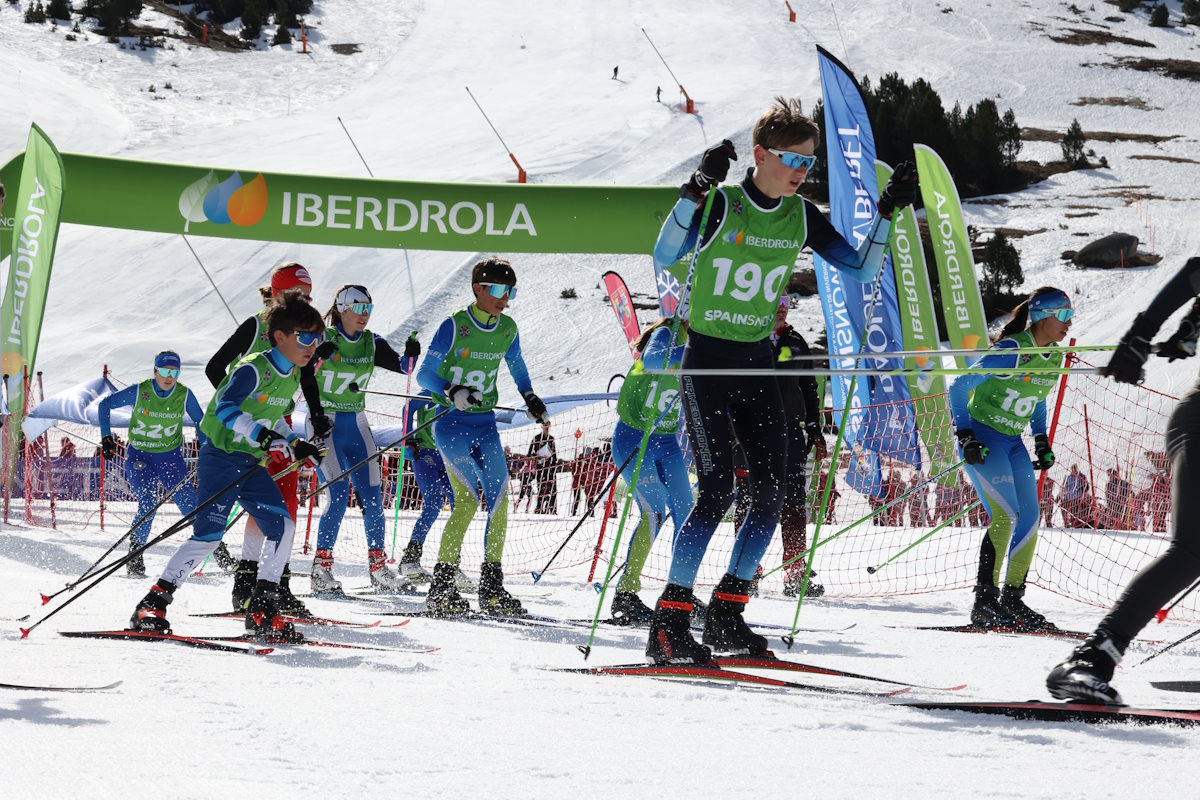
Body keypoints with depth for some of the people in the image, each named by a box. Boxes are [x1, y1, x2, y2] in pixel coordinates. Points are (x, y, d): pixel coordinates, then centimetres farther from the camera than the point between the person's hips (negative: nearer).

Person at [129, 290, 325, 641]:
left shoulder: (291, 377, 11)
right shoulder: (253, 368, -16)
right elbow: (225, 407, -28)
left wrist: (296, 445, 17)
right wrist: (259, 434, -38)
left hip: (252, 464, 8)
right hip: (222, 458, -8)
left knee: (282, 526, -3)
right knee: (209, 534, -16)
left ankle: (262, 611, 3)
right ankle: (152, 605, -10)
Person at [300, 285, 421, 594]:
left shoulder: (371, 344, 5)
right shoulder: (323, 340, -9)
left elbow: (401, 367, 4)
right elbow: (305, 379, -8)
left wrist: (411, 355, -18)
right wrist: (316, 415, -17)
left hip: (356, 424, 5)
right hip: (324, 425, -5)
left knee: (372, 496, 0)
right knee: (339, 495, -17)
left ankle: (378, 568, 9)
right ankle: (321, 568, -9)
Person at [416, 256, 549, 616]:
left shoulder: (507, 329, 5)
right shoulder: (454, 326, -11)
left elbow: (516, 365, 26)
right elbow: (424, 375, -8)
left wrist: (530, 398, 12)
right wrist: (452, 391, -25)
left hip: (485, 425, 6)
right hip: (452, 424, -6)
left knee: (499, 498, -2)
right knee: (470, 497, -16)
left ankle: (492, 588, 6)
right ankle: (442, 585, -9)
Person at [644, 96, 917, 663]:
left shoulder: (801, 217, 5)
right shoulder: (720, 204, -12)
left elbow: (862, 270, 7)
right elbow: (664, 259, -27)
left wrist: (887, 212, -3)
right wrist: (695, 190, -37)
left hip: (757, 365, 6)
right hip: (706, 361, -6)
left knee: (772, 491, -2)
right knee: (717, 489, -16)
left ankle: (726, 614, 11)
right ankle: (669, 623, -12)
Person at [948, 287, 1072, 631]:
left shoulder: (1053, 357, 5)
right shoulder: (1011, 351, -19)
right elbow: (959, 388, -16)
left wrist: (1042, 441, 13)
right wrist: (965, 435, -20)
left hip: (1012, 443, 8)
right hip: (982, 440, -8)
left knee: (1030, 518, 1)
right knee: (1005, 515, -17)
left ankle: (1013, 601, 8)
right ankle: (985, 602, -13)